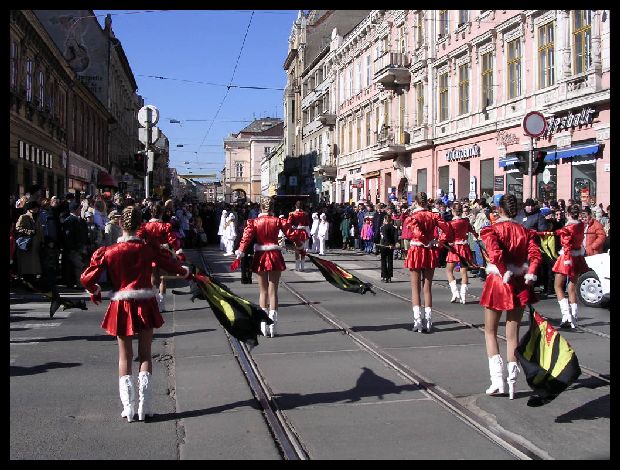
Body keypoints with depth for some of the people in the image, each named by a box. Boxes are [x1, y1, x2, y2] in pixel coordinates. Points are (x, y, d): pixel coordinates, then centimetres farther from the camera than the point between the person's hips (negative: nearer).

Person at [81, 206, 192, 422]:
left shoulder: (109, 252, -6)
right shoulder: (148, 248, -5)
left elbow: (87, 279, -7)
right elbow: (172, 266, 4)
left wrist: (95, 292, 14)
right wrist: (186, 272, 26)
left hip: (121, 306, 0)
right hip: (145, 305, 0)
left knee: (125, 356, 12)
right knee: (145, 354, 10)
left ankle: (128, 408, 9)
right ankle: (144, 407, 7)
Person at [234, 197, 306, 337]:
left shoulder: (254, 222, -3)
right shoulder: (278, 221, -3)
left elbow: (246, 237, -16)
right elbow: (291, 233, 1)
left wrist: (240, 252, -19)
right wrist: (299, 244, 18)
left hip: (260, 257, 0)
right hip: (275, 257, 0)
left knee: (263, 291, 10)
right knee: (273, 291, 4)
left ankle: (264, 326, 6)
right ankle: (272, 325, -1)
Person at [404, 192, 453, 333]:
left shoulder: (412, 217, -10)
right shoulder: (433, 215, 0)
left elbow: (418, 233, -25)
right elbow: (448, 230, -7)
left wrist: (426, 242, -9)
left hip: (416, 252, -3)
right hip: (430, 253, 3)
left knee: (415, 288, 5)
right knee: (427, 287, 11)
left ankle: (417, 320, -2)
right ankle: (428, 320, 10)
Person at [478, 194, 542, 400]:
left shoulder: (492, 230, -8)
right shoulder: (526, 232, 4)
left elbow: (495, 254, -24)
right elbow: (535, 255, -10)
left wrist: (504, 274, -14)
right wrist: (530, 275, -10)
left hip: (497, 282, -3)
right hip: (520, 284, 3)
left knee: (490, 331, 12)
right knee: (513, 334, 11)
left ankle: (497, 379, 2)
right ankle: (512, 382, 12)